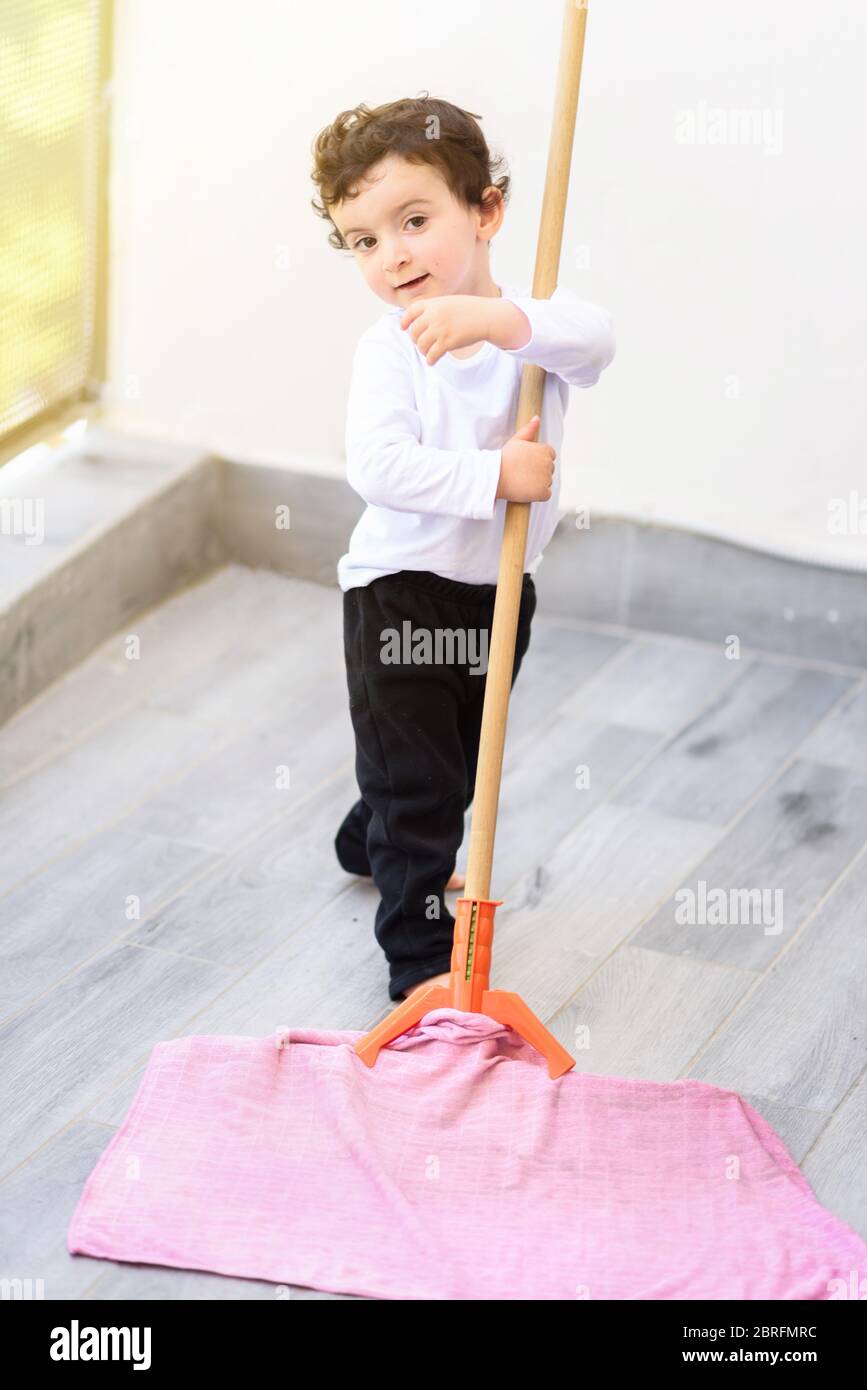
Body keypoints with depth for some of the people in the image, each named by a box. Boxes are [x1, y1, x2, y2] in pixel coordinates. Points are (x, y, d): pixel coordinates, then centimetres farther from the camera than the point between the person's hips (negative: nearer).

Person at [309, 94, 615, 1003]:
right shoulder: (388, 348, -14)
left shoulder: (531, 323, -8)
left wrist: (496, 318, -47)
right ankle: (418, 951, 8)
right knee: (416, 779, -3)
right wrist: (494, 476, -31)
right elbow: (378, 466, -26)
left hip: (500, 590, 5)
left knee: (458, 761, 25)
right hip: (399, 594, -5)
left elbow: (593, 339, -32)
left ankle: (372, 847, 51)